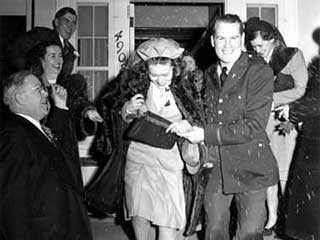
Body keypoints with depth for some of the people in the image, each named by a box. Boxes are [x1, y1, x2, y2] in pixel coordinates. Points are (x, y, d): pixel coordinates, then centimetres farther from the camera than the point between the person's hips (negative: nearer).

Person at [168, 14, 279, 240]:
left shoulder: (260, 71, -12)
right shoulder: (209, 74, 9)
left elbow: (254, 125, -18)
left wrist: (206, 134, -18)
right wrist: (189, 127, -1)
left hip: (249, 168, -5)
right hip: (215, 167, 5)